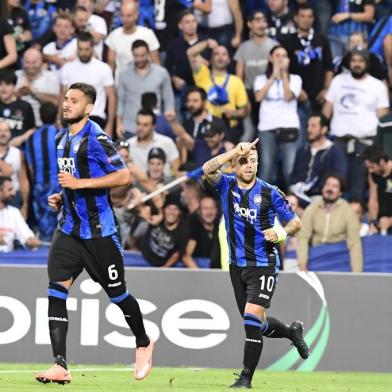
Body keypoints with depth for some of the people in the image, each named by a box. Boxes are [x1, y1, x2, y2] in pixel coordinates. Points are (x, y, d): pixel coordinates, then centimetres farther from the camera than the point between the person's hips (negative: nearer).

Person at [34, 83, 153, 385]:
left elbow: (124, 176, -20)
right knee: (56, 291, -10)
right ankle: (60, 366, -14)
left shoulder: (96, 138, -14)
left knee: (117, 293, 7)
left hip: (98, 231, -7)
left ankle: (144, 343, 34)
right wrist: (62, 198, 10)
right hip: (70, 229, 7)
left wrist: (80, 183, -22)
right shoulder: (62, 139, 12)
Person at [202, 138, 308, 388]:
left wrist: (282, 232, -21)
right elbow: (208, 169, -22)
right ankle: (293, 332, 45)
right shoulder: (227, 186, -1)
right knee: (258, 325, 15)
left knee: (252, 318, -17)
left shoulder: (270, 192, -7)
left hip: (263, 265, -4)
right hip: (237, 265, 4)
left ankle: (247, 377, -8)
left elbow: (296, 222, 0)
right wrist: (237, 151, -27)